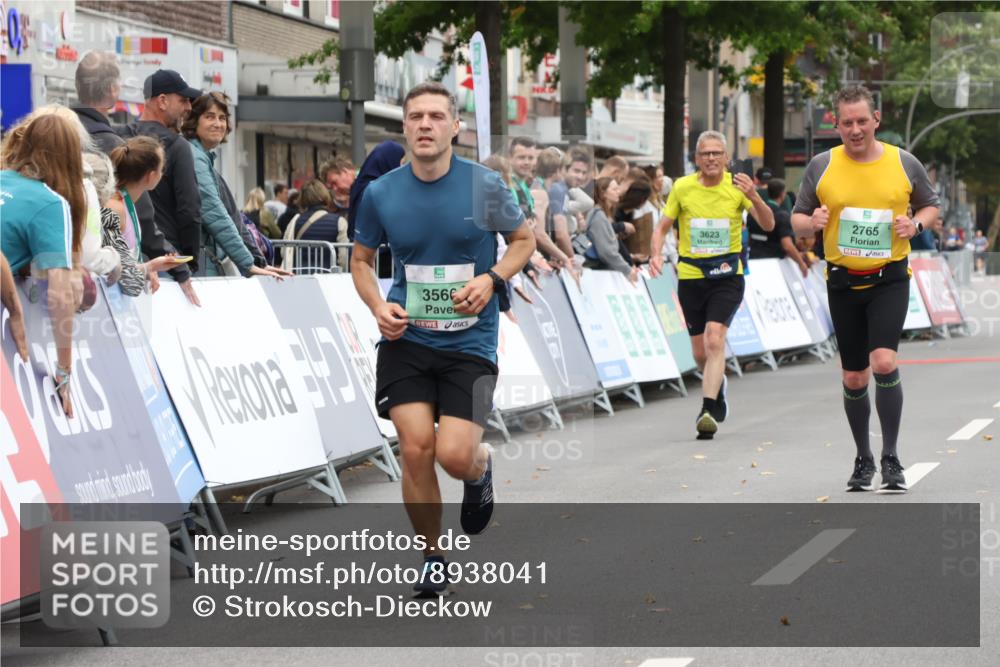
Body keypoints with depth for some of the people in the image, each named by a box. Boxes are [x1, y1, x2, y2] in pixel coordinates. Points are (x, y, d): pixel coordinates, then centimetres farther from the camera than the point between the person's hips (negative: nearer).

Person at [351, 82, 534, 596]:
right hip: (406, 338, 2)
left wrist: (490, 280, -11)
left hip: (470, 341, -1)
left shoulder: (485, 185, -6)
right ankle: (432, 559, 11)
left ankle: (481, 466, 27)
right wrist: (378, 305, -5)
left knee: (454, 455, -13)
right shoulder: (381, 193, -1)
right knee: (416, 448, -10)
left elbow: (523, 239, 8)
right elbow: (361, 259, 14)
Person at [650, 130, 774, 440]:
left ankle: (708, 410, -24)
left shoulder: (737, 186, -6)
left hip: (727, 275, -2)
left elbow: (768, 225, -14)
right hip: (690, 275, 2)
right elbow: (662, 227, 7)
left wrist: (753, 197, -32)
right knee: (700, 353, 8)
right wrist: (657, 254, -12)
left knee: (714, 339, -21)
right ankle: (717, 387, 41)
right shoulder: (682, 187, -2)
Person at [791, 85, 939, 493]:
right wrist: (812, 222, -16)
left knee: (884, 362, -20)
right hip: (843, 283, 2)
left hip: (890, 279, -2)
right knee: (853, 378, 7)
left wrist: (916, 224, -8)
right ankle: (863, 459, 25)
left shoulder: (904, 163, -1)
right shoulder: (821, 167, 0)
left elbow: (931, 204, 13)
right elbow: (797, 219, 7)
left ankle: (891, 458, -8)